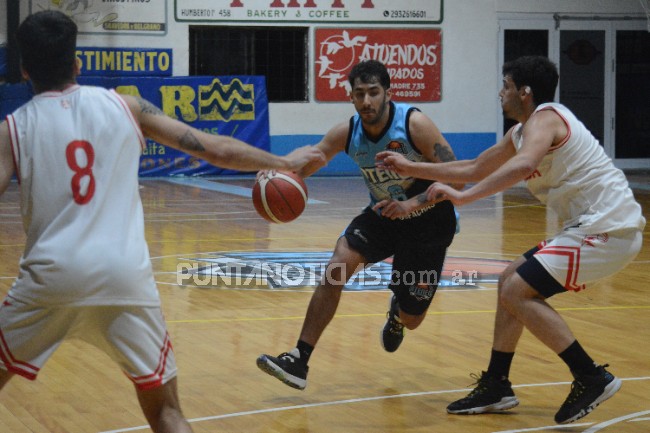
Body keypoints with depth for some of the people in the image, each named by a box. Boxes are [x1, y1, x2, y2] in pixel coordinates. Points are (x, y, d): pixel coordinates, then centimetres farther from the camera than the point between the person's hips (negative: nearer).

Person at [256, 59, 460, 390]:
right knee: (335, 270, -21)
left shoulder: (415, 124, -25)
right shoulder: (347, 133, -13)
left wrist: (412, 204, -38)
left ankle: (397, 313, 45)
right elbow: (307, 161, -6)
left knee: (411, 320, 4)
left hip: (427, 223, -3)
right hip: (382, 215, 3)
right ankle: (298, 361, -17)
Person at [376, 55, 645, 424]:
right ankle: (496, 387, 19)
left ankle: (592, 379, -7)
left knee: (517, 292, -10)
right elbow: (476, 169, 28)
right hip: (598, 226, 10)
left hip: (608, 229, -10)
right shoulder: (523, 132, 17)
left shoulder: (545, 118, -13)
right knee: (512, 282, 14)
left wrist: (464, 197, -33)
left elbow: (524, 164, -35)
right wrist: (411, 168, 27)